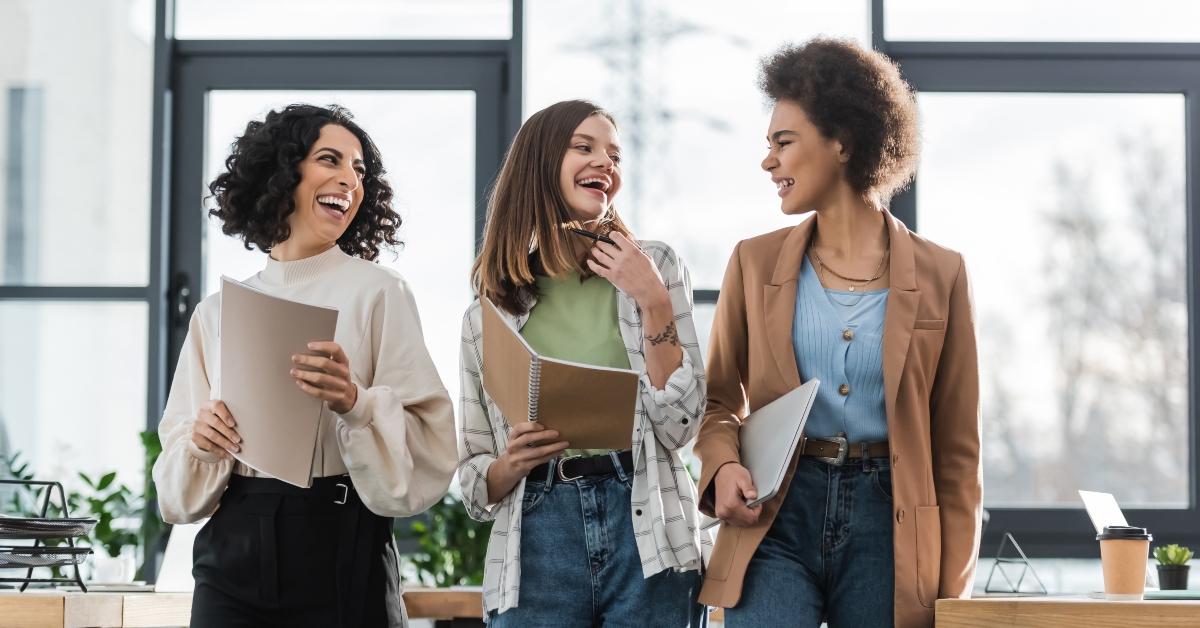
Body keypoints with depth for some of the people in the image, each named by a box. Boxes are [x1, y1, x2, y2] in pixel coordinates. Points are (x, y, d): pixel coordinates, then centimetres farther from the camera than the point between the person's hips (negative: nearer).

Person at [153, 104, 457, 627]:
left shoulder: (377, 293, 0)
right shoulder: (216, 313, 10)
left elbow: (425, 449, -8)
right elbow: (181, 489, 11)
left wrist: (355, 404, -23)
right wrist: (201, 444, -9)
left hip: (338, 550, -3)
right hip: (232, 553, 3)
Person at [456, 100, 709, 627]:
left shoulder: (656, 267, 7)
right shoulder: (487, 314, 9)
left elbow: (679, 426, -2)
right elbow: (475, 486, 12)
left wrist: (654, 302, -8)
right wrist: (512, 464, -10)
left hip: (644, 529, -1)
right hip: (536, 540, 1)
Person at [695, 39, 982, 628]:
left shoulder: (939, 276, 4)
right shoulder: (754, 263, 9)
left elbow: (956, 448, 5)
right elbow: (719, 399, 17)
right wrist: (723, 465, -7)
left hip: (887, 520, 0)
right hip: (776, 514, 1)